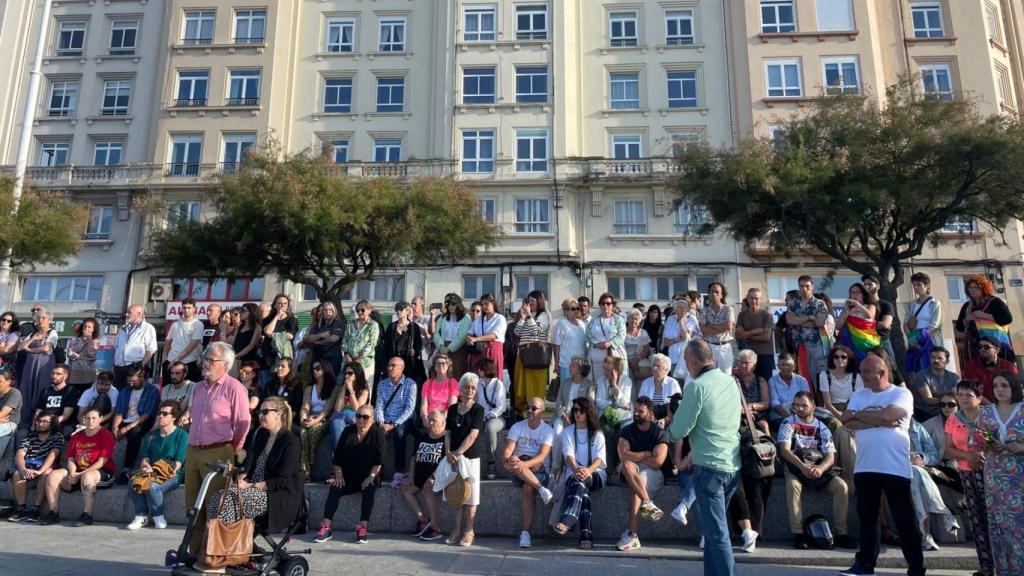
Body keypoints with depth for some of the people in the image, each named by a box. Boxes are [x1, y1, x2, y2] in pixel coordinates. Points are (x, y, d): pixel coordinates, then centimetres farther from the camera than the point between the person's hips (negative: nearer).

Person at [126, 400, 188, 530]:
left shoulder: (182, 435, -3)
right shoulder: (151, 435, 15)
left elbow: (178, 464, -9)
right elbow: (144, 458, 10)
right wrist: (145, 467, -14)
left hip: (172, 476, -5)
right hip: (152, 474, 5)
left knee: (153, 486, -33)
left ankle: (159, 518, -11)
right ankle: (141, 516, -7)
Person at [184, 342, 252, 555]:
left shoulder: (234, 388, -10)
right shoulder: (199, 387, 14)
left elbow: (243, 423, -10)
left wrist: (232, 450, -3)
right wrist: (193, 444, 19)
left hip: (217, 454, -7)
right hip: (193, 451, 8)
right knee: (193, 505, 12)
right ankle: (195, 551, 23)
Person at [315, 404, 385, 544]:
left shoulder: (377, 433, -2)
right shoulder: (348, 431, 9)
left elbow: (379, 458, -10)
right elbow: (338, 455, 8)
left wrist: (371, 476, -19)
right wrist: (339, 474, -2)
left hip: (368, 477, -3)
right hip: (348, 476, 3)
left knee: (368, 490, -32)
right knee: (334, 489, -22)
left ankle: (362, 528, -31)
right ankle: (326, 528, -21)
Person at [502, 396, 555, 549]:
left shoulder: (548, 431, -1)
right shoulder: (517, 427, 7)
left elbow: (542, 456, -16)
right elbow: (508, 450, -5)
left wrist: (524, 464, -34)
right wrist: (507, 460, -30)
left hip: (538, 469, -2)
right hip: (518, 471, 2)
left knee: (528, 488, -32)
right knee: (513, 463, -31)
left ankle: (525, 533, -26)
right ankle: (542, 490, -31)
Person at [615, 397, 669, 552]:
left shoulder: (659, 434, -1)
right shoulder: (627, 430, 8)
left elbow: (657, 462, -13)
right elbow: (623, 455, -8)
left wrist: (635, 457, -5)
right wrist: (646, 454, -8)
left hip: (652, 474, -3)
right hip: (632, 471, 3)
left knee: (635, 487, -33)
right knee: (626, 465, -32)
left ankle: (632, 534, -33)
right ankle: (647, 502, -38)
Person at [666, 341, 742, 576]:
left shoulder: (697, 386, -15)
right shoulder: (730, 381, 7)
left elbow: (679, 431, -16)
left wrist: (671, 432, 7)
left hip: (710, 467, -8)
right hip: (733, 465, 8)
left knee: (716, 532, -1)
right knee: (712, 526, 20)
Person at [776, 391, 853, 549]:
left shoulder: (822, 428, 9)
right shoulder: (788, 424, 3)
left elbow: (830, 456, -1)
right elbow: (785, 450, -11)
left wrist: (820, 468, -24)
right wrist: (803, 467, -27)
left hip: (819, 467, 3)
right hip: (796, 466, -3)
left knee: (841, 486, -22)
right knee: (792, 485, -34)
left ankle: (841, 533, -13)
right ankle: (797, 533, -28)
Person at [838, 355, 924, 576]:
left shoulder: (901, 394, -3)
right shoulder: (858, 395, 10)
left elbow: (888, 414, -20)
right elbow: (847, 422, -4)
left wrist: (860, 414, -5)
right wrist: (879, 421, -13)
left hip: (895, 467, -4)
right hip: (865, 466, 5)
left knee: (905, 521, 4)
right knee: (867, 517, 12)